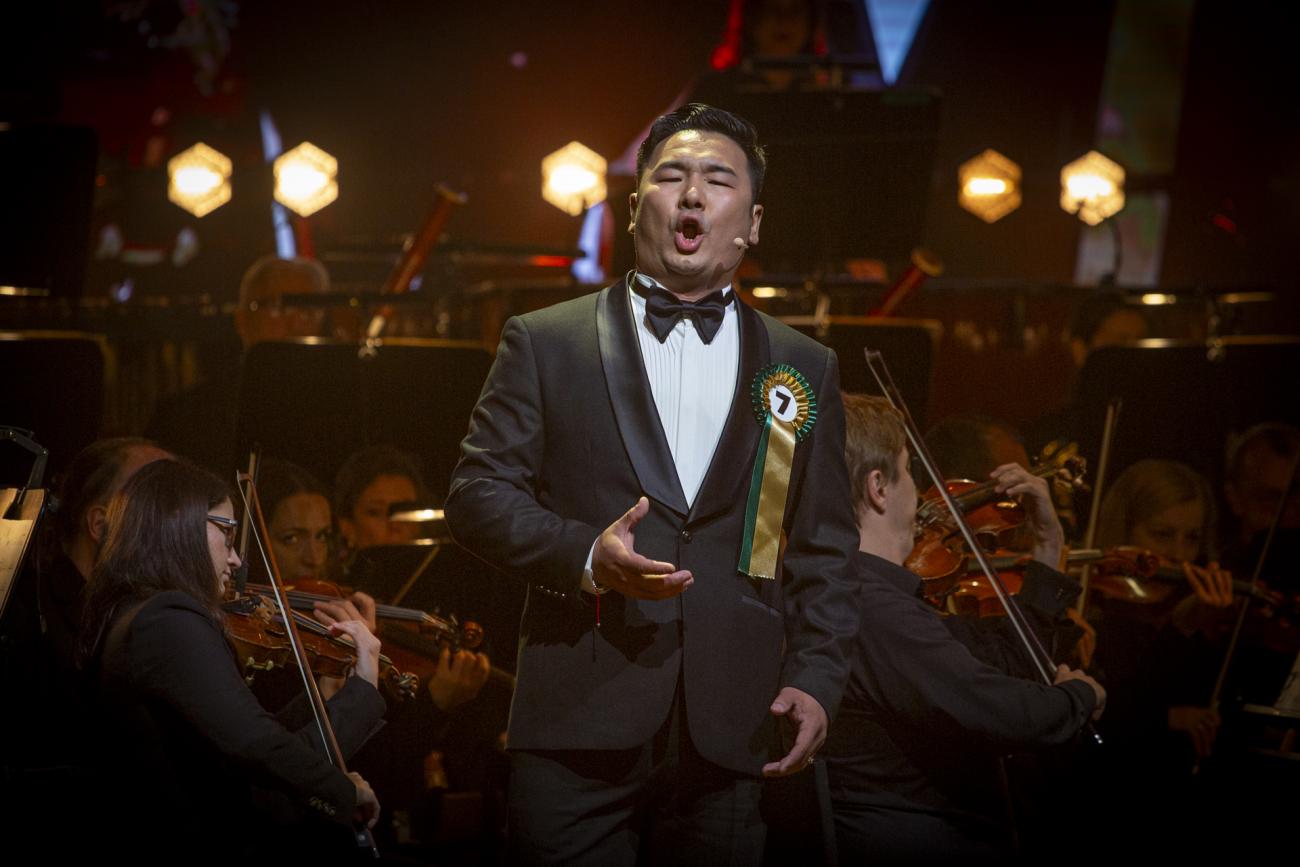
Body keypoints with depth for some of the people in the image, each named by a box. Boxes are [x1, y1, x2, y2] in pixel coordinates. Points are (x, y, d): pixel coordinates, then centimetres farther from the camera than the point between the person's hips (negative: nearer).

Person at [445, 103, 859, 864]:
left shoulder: (805, 368, 13)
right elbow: (479, 492, 2)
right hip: (579, 723, -2)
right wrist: (585, 556, -14)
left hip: (730, 735, 2)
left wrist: (814, 677, 0)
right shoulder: (547, 343, 8)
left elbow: (825, 546, 12)